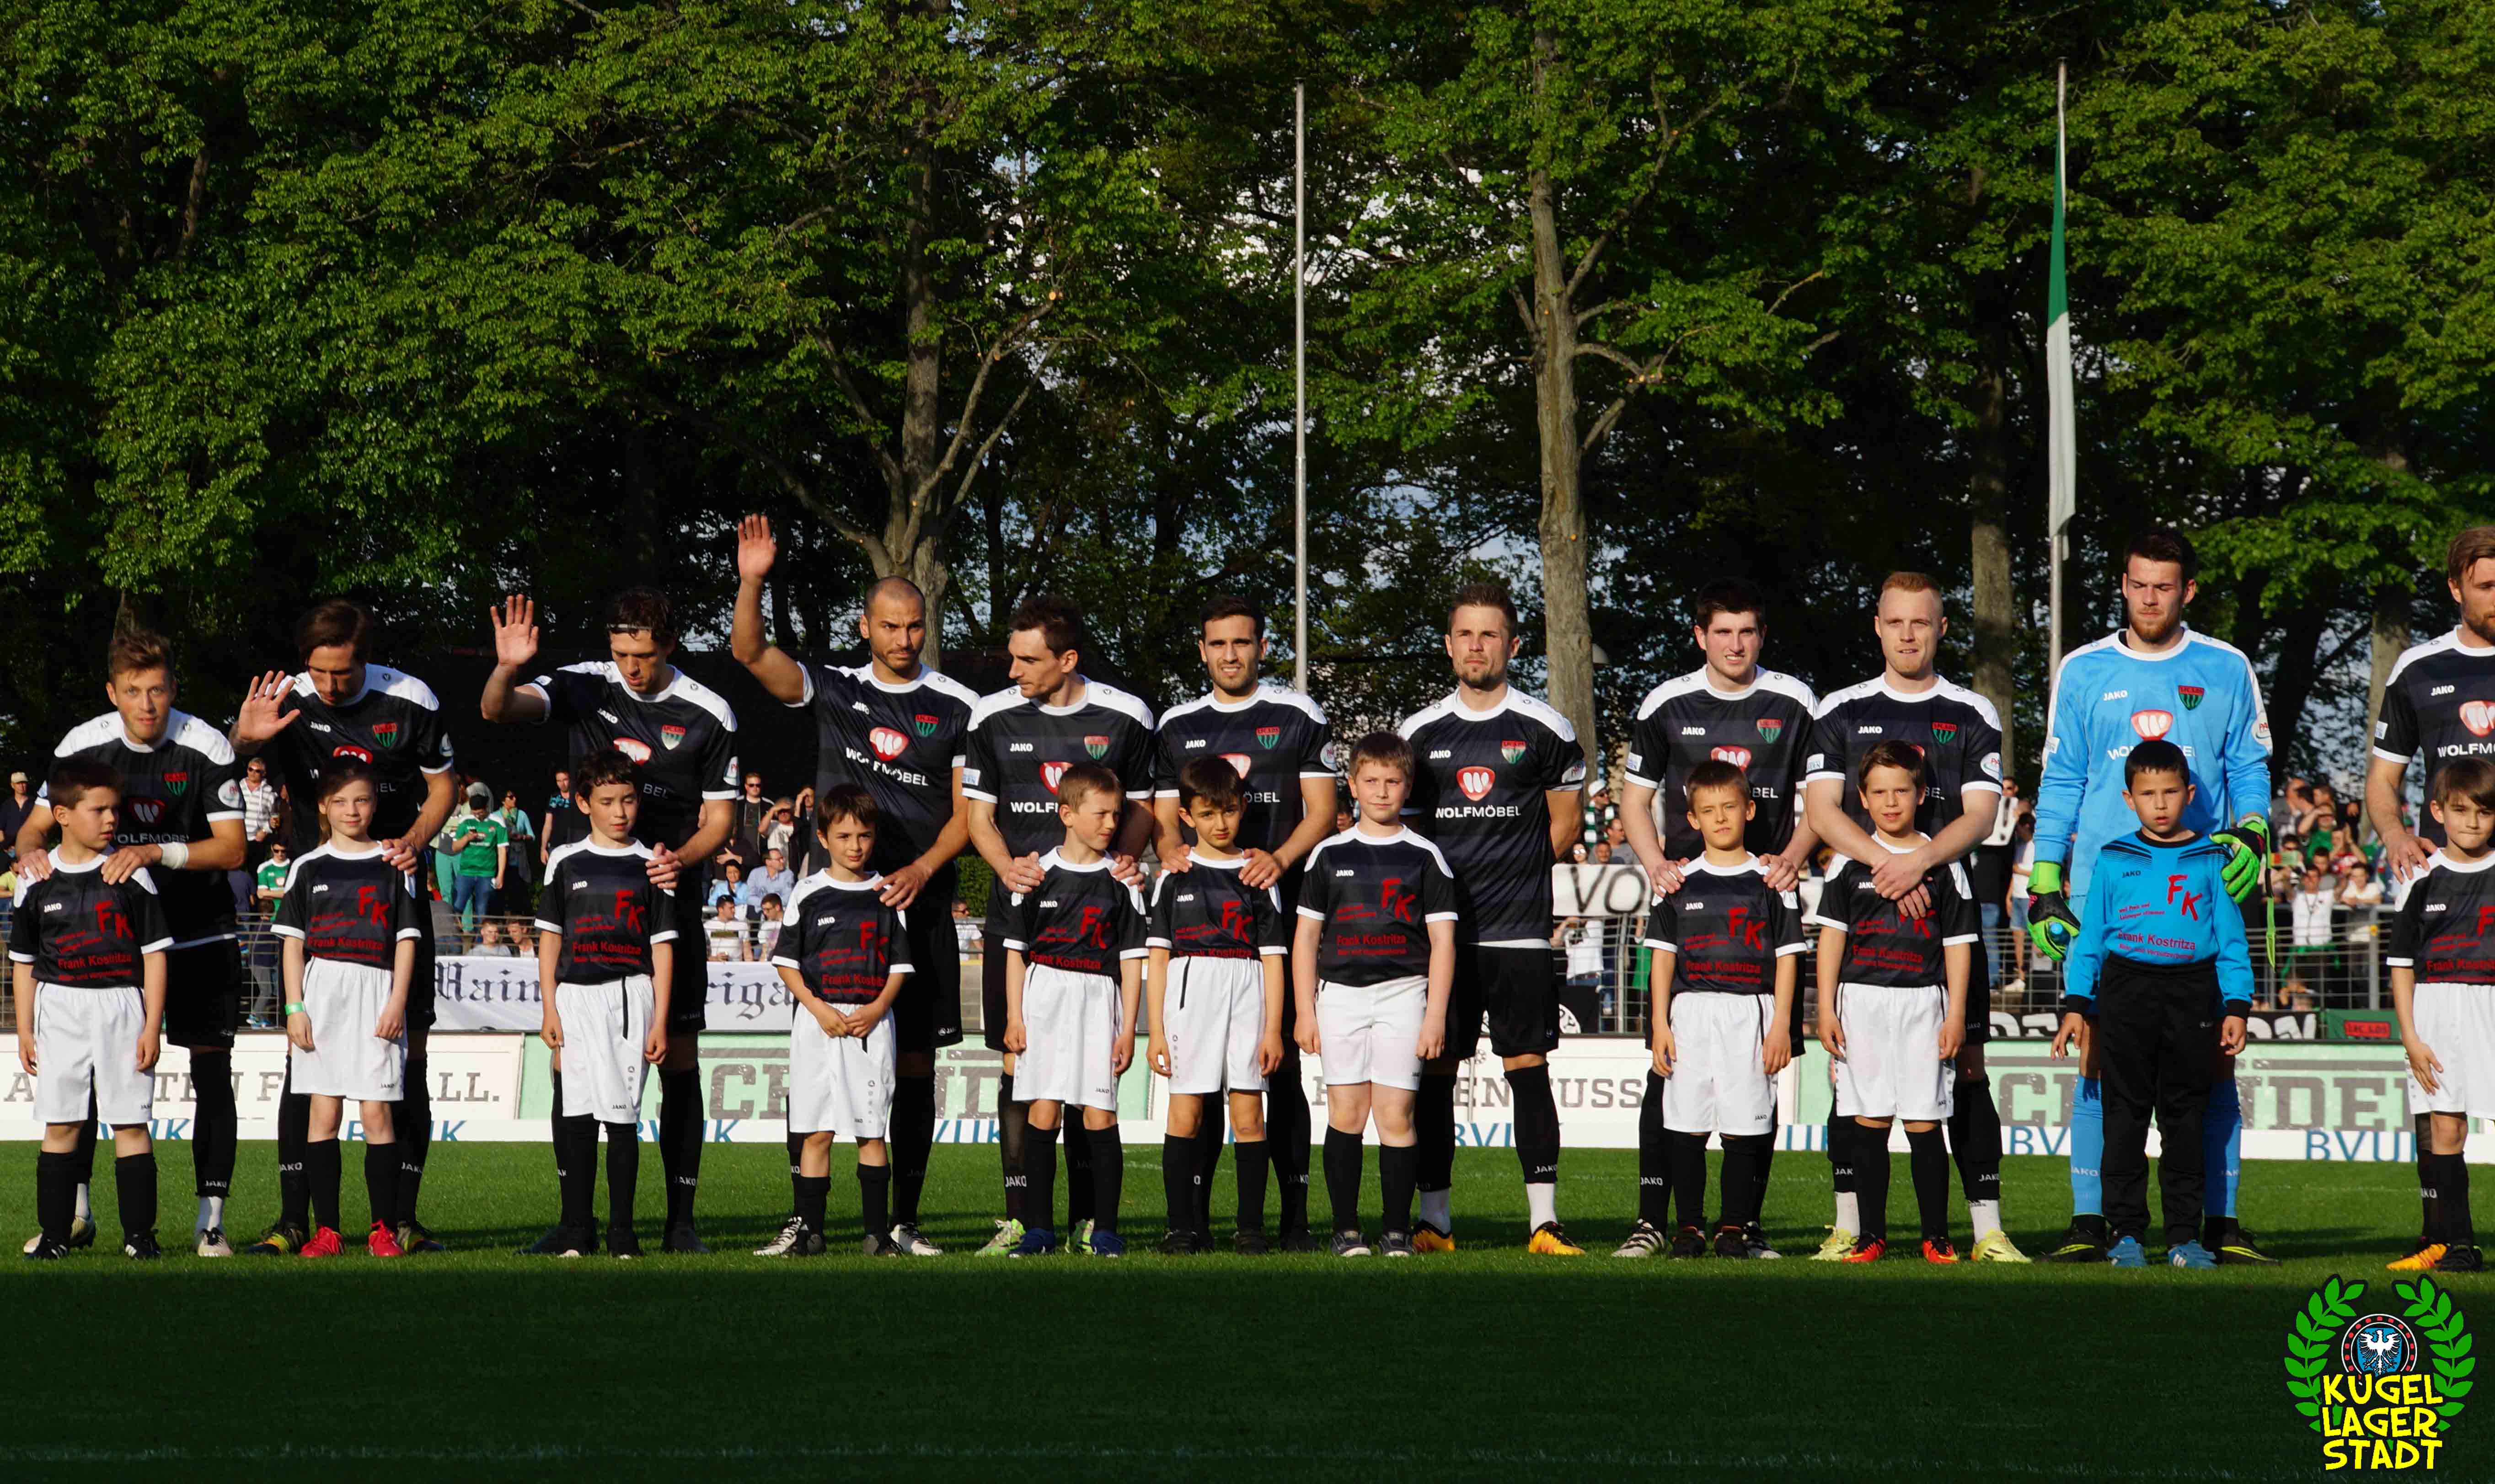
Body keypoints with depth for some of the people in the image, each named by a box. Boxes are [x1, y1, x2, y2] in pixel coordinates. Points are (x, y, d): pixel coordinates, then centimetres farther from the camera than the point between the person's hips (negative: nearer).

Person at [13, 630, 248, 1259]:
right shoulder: (83, 745, -5)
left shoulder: (208, 748, -13)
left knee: (211, 1070, -5)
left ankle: (211, 1219, 0)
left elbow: (232, 849, -15)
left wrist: (154, 853, -28)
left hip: (199, 931, -2)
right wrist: (30, 851, -24)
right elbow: (37, 825, 0)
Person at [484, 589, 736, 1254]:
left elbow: (718, 818, 6)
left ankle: (681, 1218, 3)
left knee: (679, 1059, -3)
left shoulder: (709, 716, 2)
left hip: (665, 898, -1)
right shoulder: (584, 688, 4)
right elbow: (497, 710, -9)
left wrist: (681, 860, -14)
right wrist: (507, 669, -31)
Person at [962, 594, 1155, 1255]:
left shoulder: (1125, 717, 2)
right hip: (1018, 914, 1)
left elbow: (1142, 805, 12)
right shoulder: (993, 717, 5)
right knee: (1019, 1065, -3)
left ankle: (1087, 1217, 5)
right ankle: (1024, 1218, 0)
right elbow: (979, 812, 9)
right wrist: (1008, 867, -11)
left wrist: (1123, 858, -8)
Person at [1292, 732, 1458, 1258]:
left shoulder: (1423, 856, 6)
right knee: (1346, 1112, -2)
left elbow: (1442, 941, 4)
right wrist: (1305, 1011, 5)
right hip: (1340, 994, 1)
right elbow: (1306, 937, 11)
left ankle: (1398, 1230, 0)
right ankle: (1345, 1228, 4)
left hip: (1402, 993, -1)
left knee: (1396, 1114, -6)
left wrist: (1435, 1016, -3)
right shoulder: (1329, 854, 9)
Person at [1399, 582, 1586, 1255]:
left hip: (1519, 933, -2)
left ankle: (1544, 1222, -3)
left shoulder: (1546, 731, 4)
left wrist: (1512, 876, 3)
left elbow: (1564, 828, 10)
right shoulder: (1419, 733, 10)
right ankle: (1435, 1220, 8)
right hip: (1437, 928, 2)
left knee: (1528, 1068, -5)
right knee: (1434, 1072, 2)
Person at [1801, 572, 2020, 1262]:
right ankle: (1849, 1226, 2)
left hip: (1947, 904, 0)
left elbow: (1979, 815, 0)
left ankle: (1987, 1227, -4)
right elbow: (1821, 810, 0)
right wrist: (1886, 866, -15)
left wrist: (1919, 861, -18)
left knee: (1965, 1066, -4)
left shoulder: (1973, 716, 9)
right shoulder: (1840, 713, 10)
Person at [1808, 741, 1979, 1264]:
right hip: (1861, 1001, 1)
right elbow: (1832, 934, 7)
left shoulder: (1943, 863, 5)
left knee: (1924, 1124, -3)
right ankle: (1870, 1235, 6)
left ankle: (1937, 1236, 2)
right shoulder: (1851, 861, 7)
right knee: (1868, 1122, 1)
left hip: (1922, 1001, -1)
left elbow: (1959, 943, 6)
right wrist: (1826, 1009, 0)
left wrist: (1956, 1014, -1)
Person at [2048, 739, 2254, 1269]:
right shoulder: (2113, 860, 9)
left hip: (2191, 991, 0)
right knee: (2125, 1114, -1)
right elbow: (2090, 936, 11)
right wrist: (2075, 1005, 4)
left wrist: (2236, 1007, 1)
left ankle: (2185, 1234, 8)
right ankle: (2125, 1231, 3)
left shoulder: (2211, 861, 8)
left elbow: (2232, 941, 9)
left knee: (2185, 1116, 3)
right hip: (2126, 990, 0)